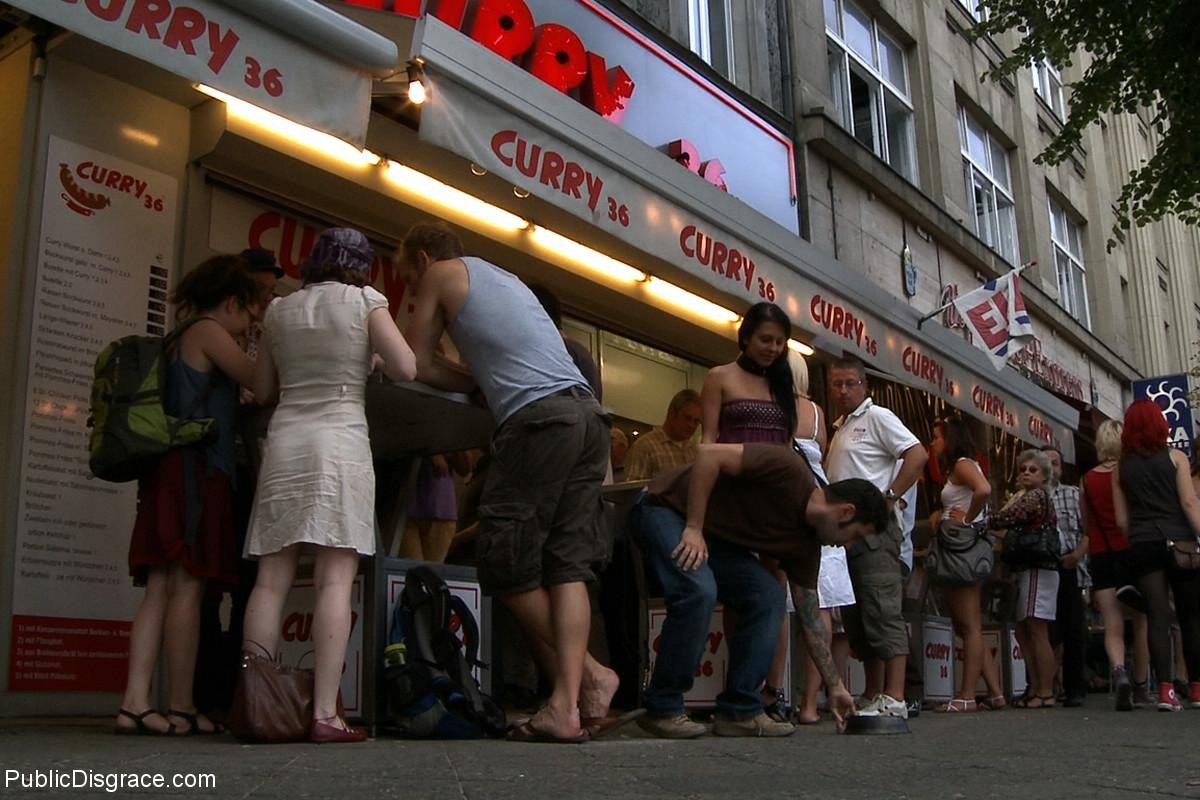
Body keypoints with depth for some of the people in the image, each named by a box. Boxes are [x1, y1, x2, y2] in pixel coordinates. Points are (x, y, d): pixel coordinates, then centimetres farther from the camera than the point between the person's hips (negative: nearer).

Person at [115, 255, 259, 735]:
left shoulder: (181, 343, 25)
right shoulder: (209, 332, -1)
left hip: (170, 473, 9)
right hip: (197, 470, -9)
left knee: (161, 589, 1)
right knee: (187, 588, -8)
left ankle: (135, 704, -4)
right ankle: (181, 708, -6)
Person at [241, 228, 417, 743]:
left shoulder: (280, 310, 16)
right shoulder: (364, 301, 4)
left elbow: (263, 391, 19)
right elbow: (406, 369, -5)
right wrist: (372, 362, 15)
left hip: (284, 440, 4)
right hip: (341, 440, -4)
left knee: (271, 579, 2)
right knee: (335, 580, -8)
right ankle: (325, 713, -13)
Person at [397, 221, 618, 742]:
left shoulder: (443, 272, 12)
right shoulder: (503, 277, 32)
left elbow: (417, 364, 11)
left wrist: (474, 384, 17)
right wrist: (487, 383, 21)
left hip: (538, 419, -8)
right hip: (588, 414, 8)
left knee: (506, 563, 1)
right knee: (568, 564, 0)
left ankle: (588, 673, 10)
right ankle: (568, 703, -9)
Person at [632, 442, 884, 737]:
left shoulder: (805, 544, 1)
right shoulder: (790, 469, -23)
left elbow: (811, 620, 8)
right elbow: (708, 454, -28)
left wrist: (835, 686, 9)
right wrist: (693, 527, -27)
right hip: (666, 509, -8)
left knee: (768, 596, -6)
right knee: (698, 591, -30)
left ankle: (740, 711, -1)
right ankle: (662, 710, -15)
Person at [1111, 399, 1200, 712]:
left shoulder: (1121, 467, 9)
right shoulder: (1174, 457, 2)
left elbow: (1121, 518, 7)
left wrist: (1137, 541, 14)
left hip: (1141, 546, 2)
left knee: (1158, 617, -2)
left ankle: (1165, 690, -10)